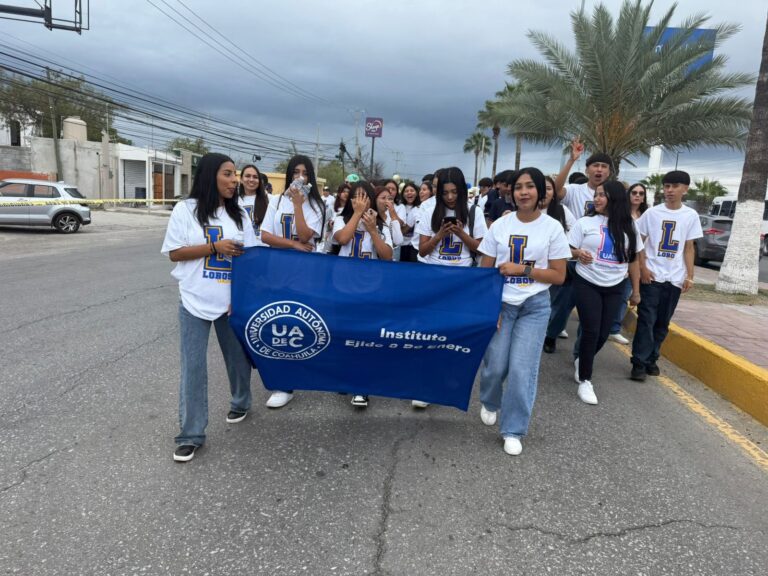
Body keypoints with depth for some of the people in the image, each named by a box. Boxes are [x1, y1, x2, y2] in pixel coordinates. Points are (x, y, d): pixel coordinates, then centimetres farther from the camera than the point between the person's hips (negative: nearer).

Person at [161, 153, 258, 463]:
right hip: (195, 301, -3)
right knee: (193, 367, 1)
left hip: (232, 300, 3)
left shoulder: (239, 214, 5)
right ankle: (191, 435, 11)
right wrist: (215, 246, -17)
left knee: (238, 357, 16)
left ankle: (240, 403, 42)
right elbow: (174, 252, -6)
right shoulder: (186, 209, -4)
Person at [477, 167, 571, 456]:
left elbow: (559, 276, -2)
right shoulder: (500, 225, 1)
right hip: (500, 303, 1)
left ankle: (513, 431, 13)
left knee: (522, 369, -5)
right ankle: (489, 403, 35)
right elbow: (485, 269, 4)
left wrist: (522, 270, -14)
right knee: (495, 364, 0)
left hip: (535, 306, -1)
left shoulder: (552, 227, -2)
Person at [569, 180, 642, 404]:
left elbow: (633, 259, 10)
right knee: (591, 331, -7)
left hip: (614, 288, 3)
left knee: (603, 334, 6)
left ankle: (581, 361, 34)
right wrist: (578, 253, -25)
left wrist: (636, 290, 10)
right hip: (587, 285, -3)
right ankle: (585, 380, 6)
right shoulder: (585, 222, -3)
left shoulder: (628, 226, 5)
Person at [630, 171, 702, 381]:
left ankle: (651, 359, 20)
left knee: (662, 323, 9)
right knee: (646, 320, -5)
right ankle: (639, 362, -1)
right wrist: (643, 268, -9)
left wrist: (690, 276, 3)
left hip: (675, 278, 3)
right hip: (651, 276, -2)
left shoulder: (691, 215, 5)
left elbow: (689, 248, 8)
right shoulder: (652, 213, -1)